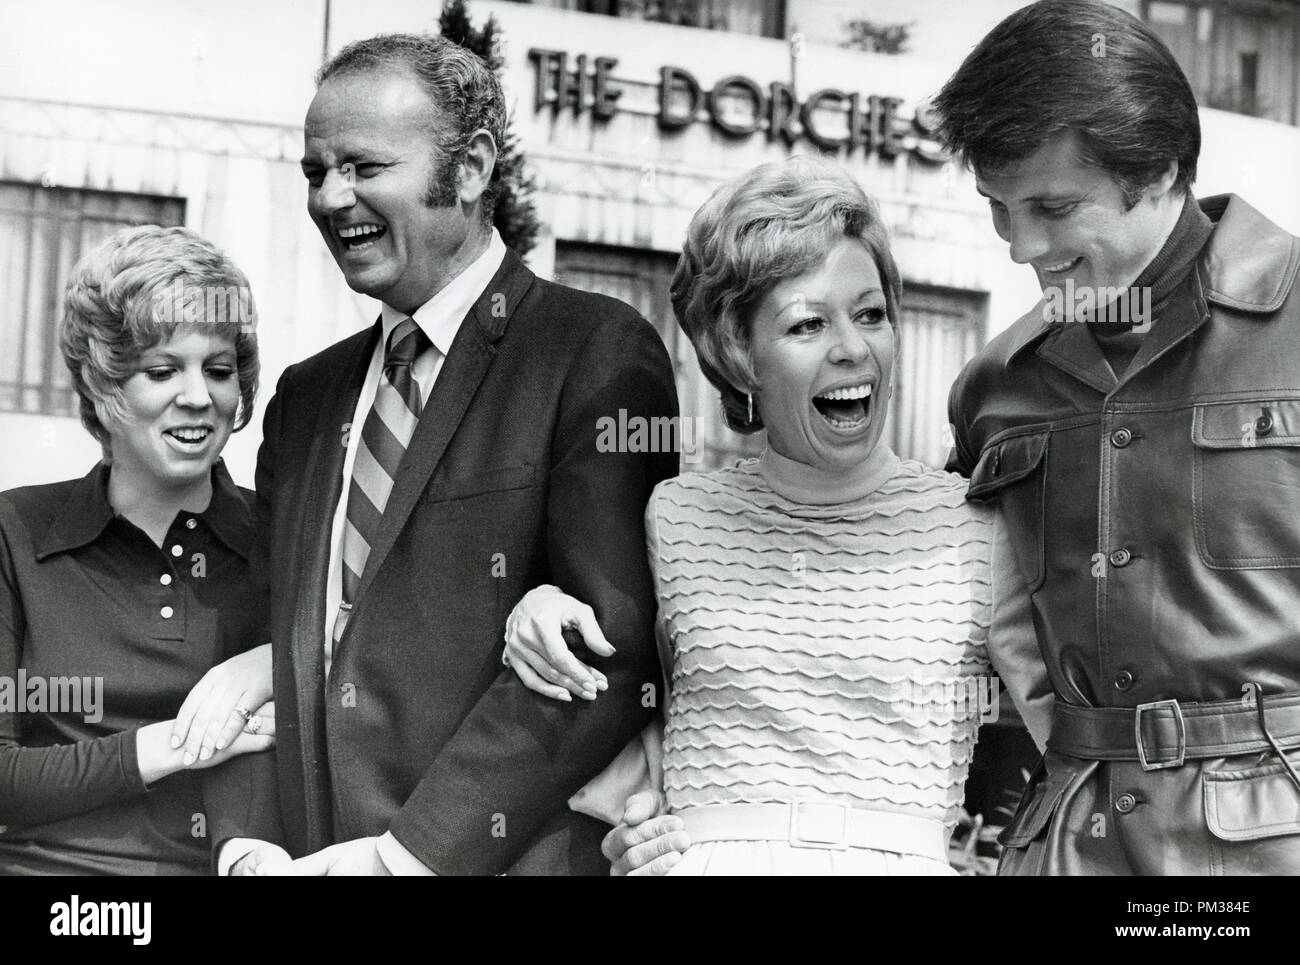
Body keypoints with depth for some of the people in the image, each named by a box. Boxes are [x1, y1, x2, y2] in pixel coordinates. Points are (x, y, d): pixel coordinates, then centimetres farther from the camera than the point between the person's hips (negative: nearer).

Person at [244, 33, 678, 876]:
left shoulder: (599, 352, -9)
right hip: (306, 853, 5)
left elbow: (615, 649, -17)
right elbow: (291, 644, 12)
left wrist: (411, 850, -19)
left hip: (508, 857, -5)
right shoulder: (304, 397, 12)